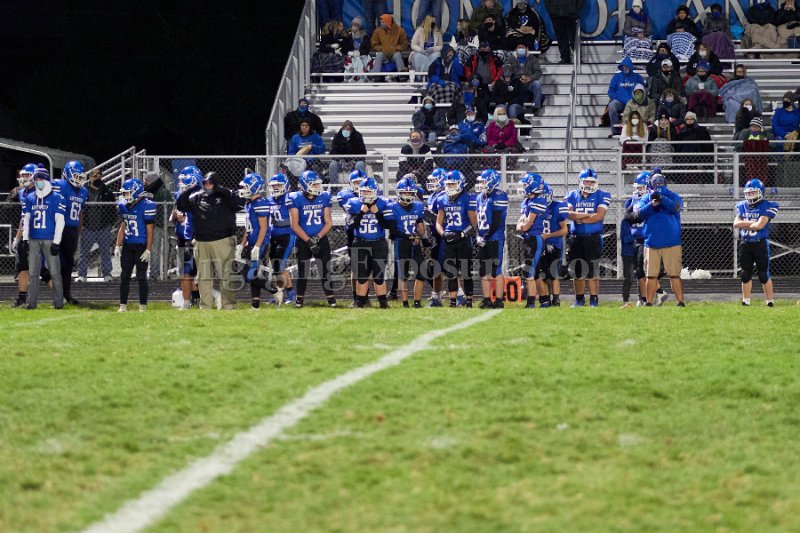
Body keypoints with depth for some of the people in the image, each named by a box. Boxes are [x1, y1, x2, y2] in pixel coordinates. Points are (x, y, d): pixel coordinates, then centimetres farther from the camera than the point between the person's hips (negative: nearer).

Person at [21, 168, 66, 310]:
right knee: (33, 272, 3)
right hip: (34, 240, 4)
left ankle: (58, 302, 0)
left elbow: (60, 221, -4)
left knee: (55, 273, -3)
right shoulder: (29, 198, 12)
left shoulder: (57, 198, -1)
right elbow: (25, 219, 15)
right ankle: (31, 302, 4)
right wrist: (25, 238, 5)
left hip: (50, 240, -4)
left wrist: (56, 242, -10)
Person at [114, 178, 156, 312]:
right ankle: (123, 305, 13)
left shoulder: (146, 206, -14)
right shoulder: (124, 206, 8)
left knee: (141, 277, -1)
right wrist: (118, 246, 11)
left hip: (141, 246, -7)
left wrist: (148, 250, -14)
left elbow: (149, 230, -12)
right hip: (128, 246, 7)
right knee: (124, 277, 7)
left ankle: (143, 306, 6)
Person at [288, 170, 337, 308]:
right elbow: (295, 225, -9)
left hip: (321, 239, 2)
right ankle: (299, 299, 12)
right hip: (303, 240, -2)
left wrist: (317, 237, -12)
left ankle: (330, 298, 5)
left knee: (325, 270, 1)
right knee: (303, 271, 2)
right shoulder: (296, 199, -8)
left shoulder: (324, 198, 1)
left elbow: (328, 223, 2)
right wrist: (308, 241, -14)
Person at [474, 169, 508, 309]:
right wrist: (478, 236, 9)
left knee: (496, 271, -7)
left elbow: (496, 222, -16)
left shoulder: (498, 197, -12)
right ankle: (487, 300, 15)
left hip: (495, 239, -9)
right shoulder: (481, 197, 15)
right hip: (483, 240, 9)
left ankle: (499, 300, -4)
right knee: (484, 271, 10)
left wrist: (485, 237, -16)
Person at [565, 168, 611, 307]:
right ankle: (579, 299, 16)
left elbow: (599, 216, -11)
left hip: (593, 238, -3)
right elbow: (569, 213, -4)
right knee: (577, 270, 7)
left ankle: (594, 300, -1)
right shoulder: (572, 196, 9)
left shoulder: (601, 196, 1)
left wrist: (579, 217, -9)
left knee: (593, 270, -5)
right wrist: (588, 215, -11)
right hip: (576, 237, 3)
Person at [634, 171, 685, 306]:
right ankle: (649, 303, 10)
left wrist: (662, 198, -27)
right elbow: (639, 213, -6)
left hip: (671, 243, -2)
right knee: (651, 275, 4)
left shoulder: (673, 196, 4)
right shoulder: (646, 198, 9)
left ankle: (680, 302, -3)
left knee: (674, 275, -4)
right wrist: (651, 204, -21)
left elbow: (675, 207, -15)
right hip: (651, 243, 2)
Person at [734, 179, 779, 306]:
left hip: (760, 244, -5)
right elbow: (736, 223, -1)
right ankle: (745, 301, 14)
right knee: (746, 274, 8)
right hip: (745, 244, 5)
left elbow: (760, 225, -17)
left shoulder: (767, 207, -8)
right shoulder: (742, 206, 10)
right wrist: (752, 222, -11)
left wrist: (744, 224, -5)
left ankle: (770, 301, 3)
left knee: (764, 274, -2)